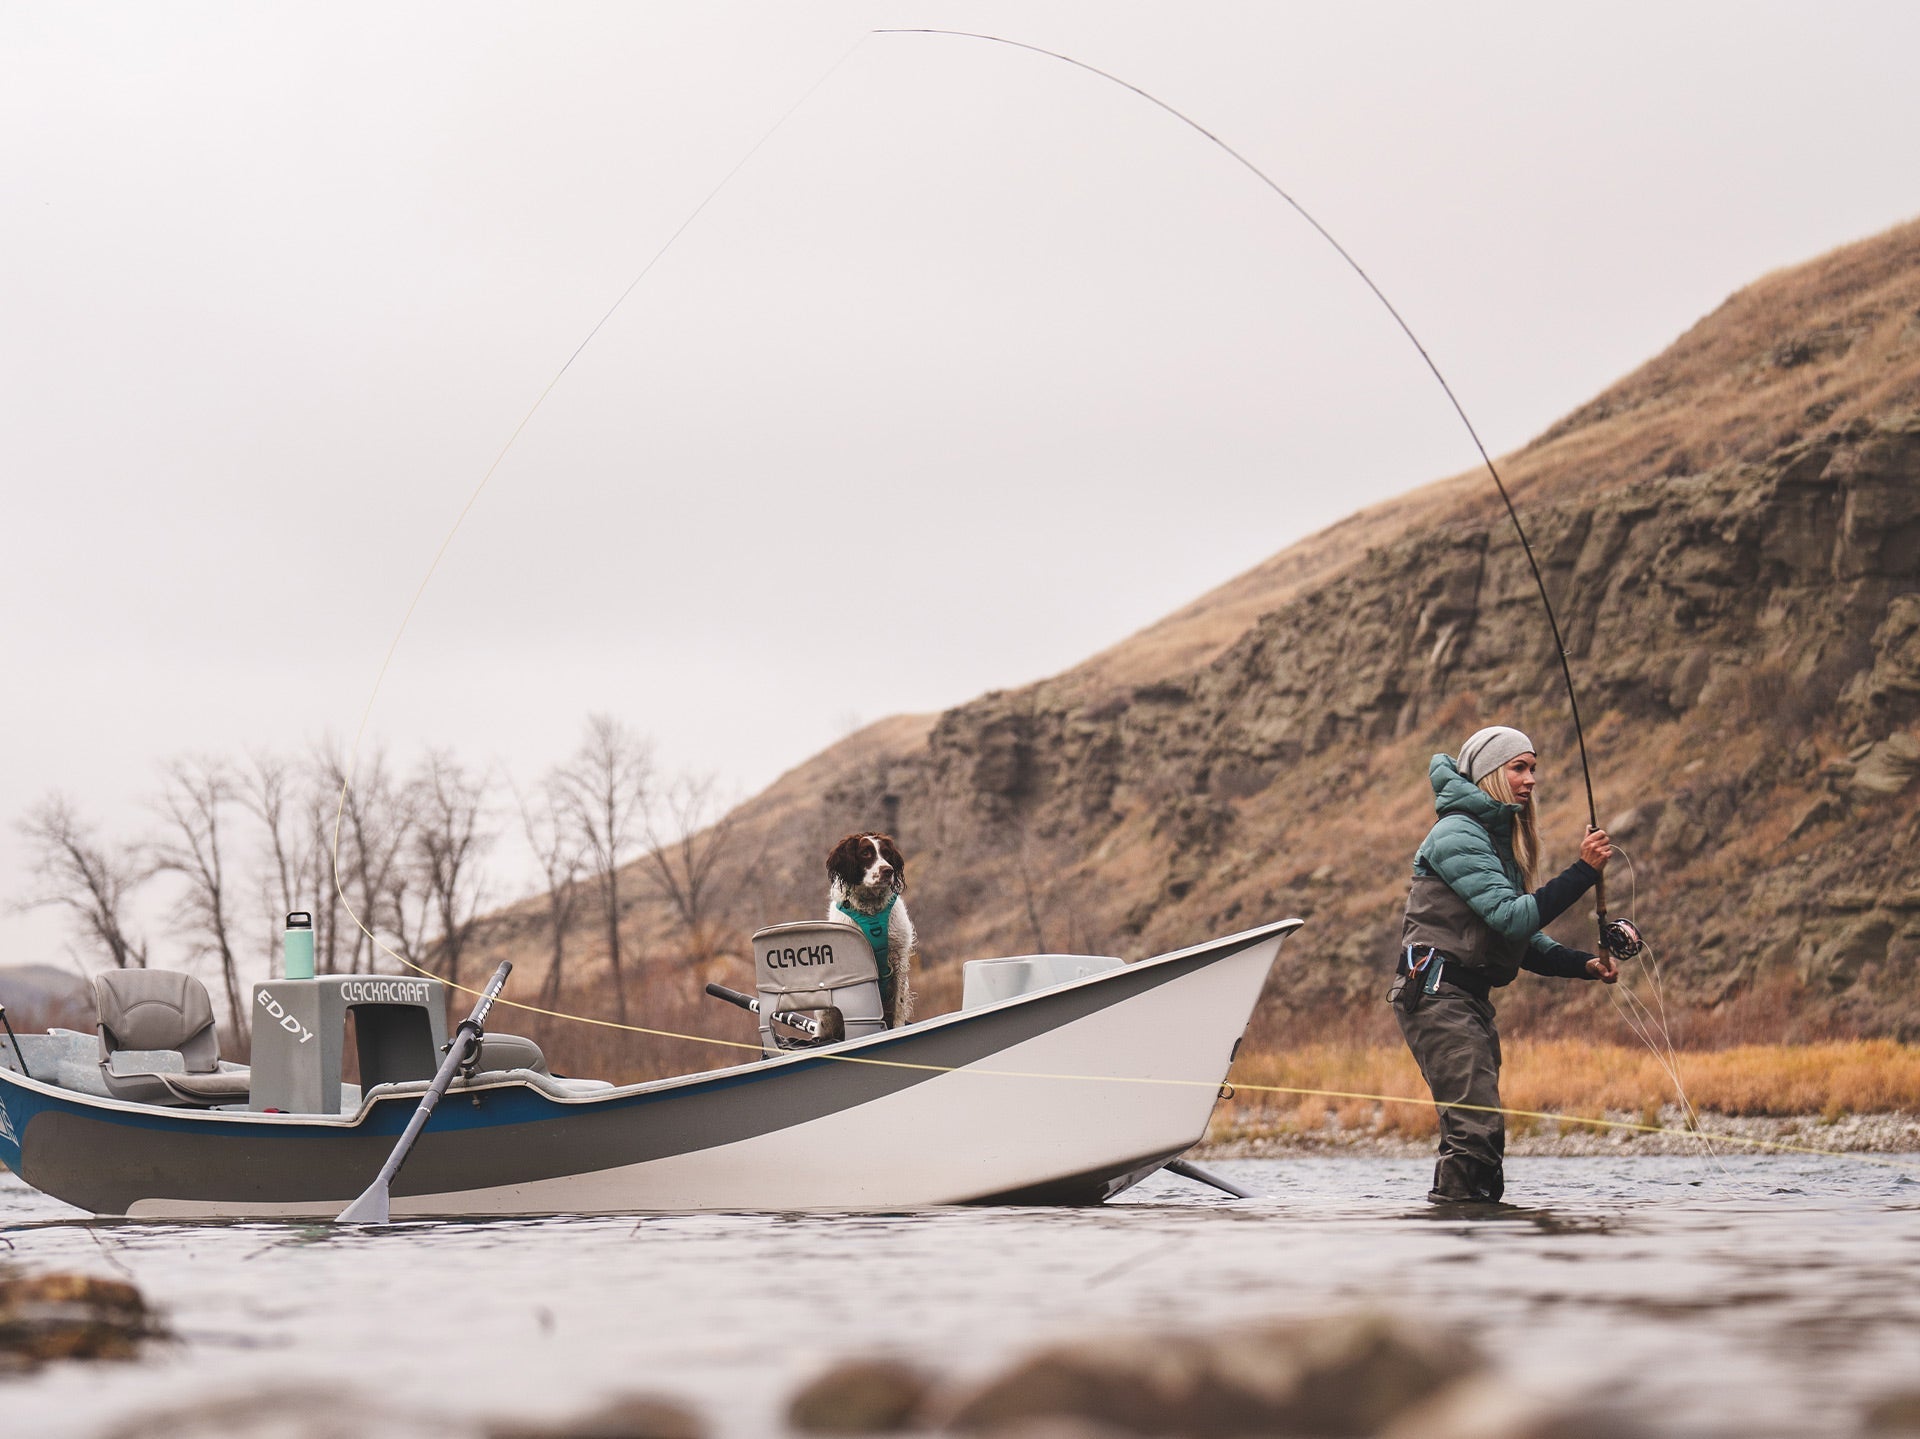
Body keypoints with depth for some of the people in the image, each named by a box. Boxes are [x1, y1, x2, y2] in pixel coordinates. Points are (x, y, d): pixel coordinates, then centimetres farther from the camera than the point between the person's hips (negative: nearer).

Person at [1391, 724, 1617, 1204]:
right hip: (1435, 993, -10)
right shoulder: (1458, 835, -11)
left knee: (1480, 1130, 8)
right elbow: (1512, 917, -21)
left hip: (1470, 997, 10)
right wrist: (1583, 871, -22)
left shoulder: (1500, 837, 20)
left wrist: (1584, 964, 5)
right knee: (1478, 1127, -18)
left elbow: (1522, 941, 19)